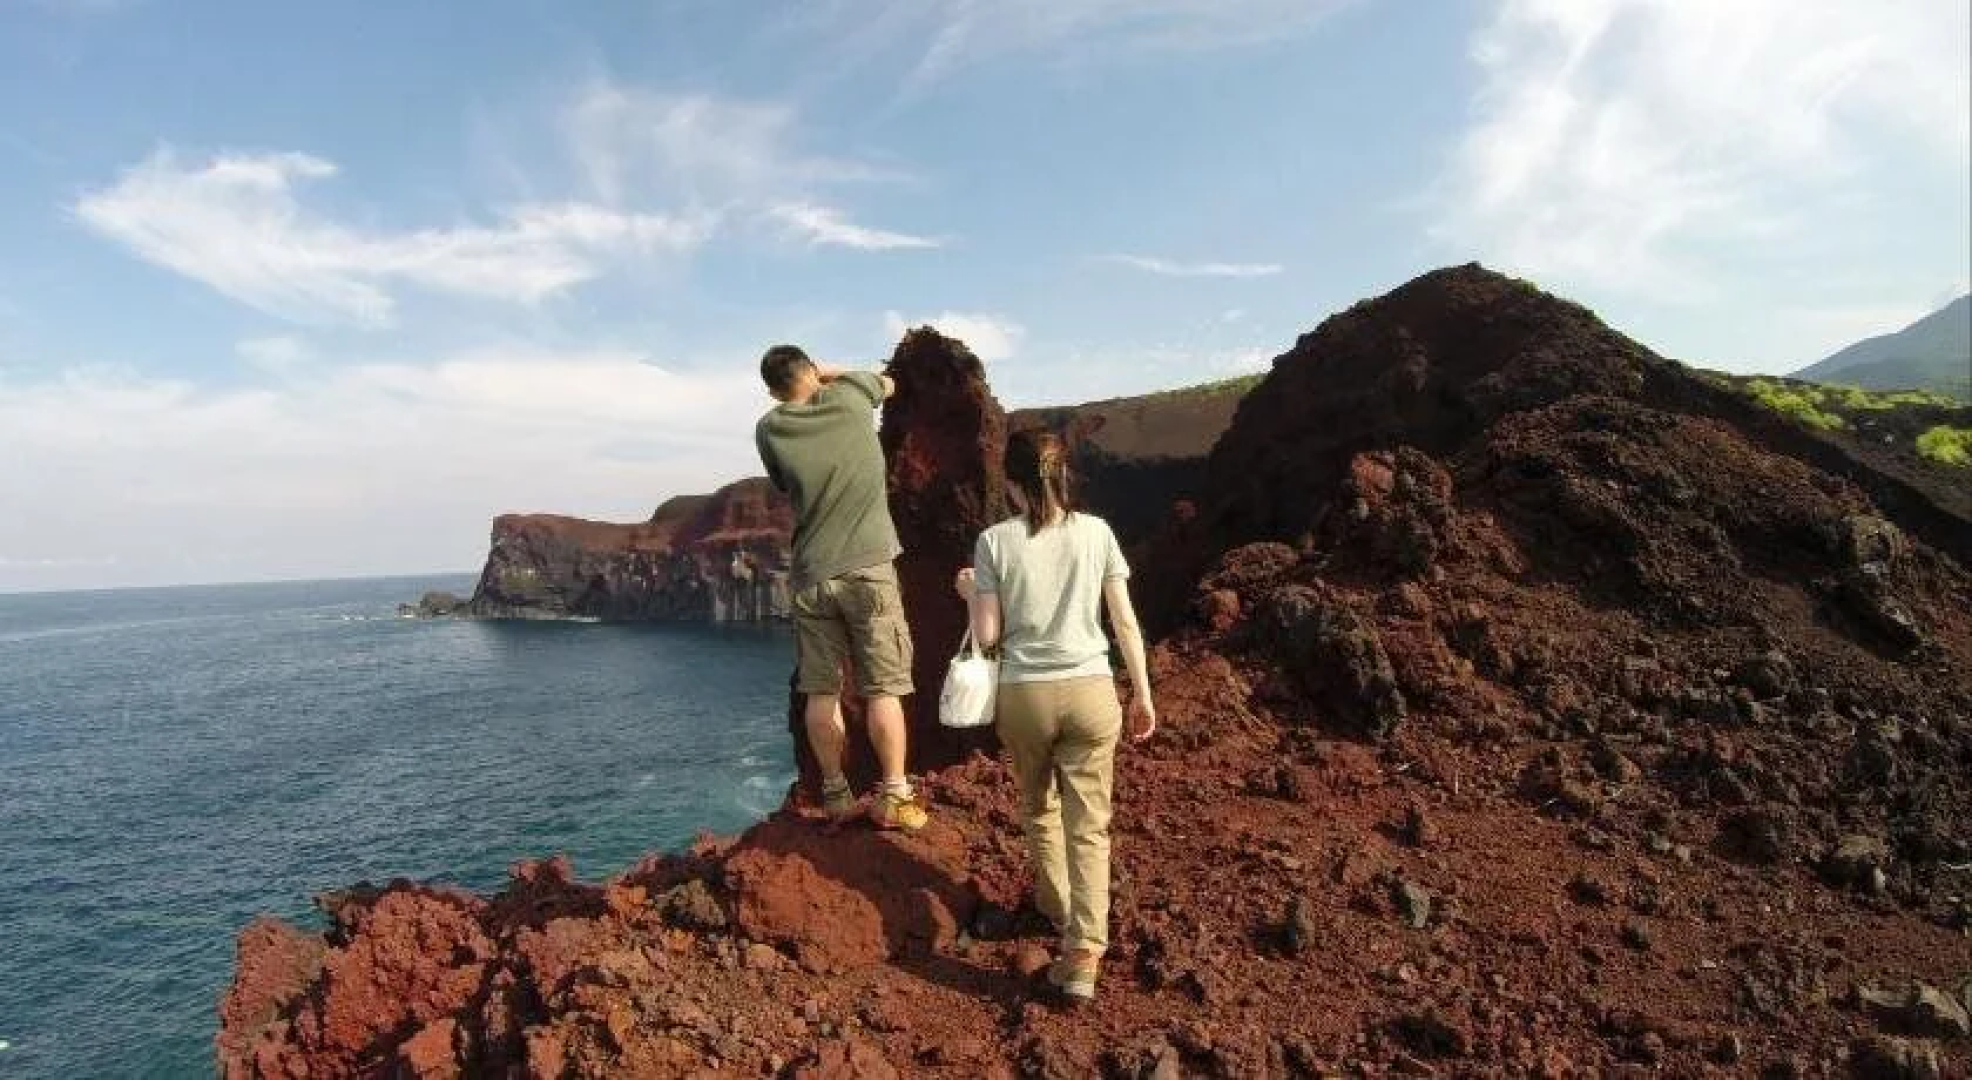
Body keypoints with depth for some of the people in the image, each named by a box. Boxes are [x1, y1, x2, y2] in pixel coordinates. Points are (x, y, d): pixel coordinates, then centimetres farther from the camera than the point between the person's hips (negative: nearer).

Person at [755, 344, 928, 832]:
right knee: (883, 689, 2)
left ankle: (836, 796, 15)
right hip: (867, 568, -2)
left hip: (811, 575, 2)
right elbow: (887, 382, 21)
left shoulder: (768, 430, 1)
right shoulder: (850, 396, -1)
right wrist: (830, 374, 27)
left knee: (821, 691, 9)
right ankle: (894, 798, 5)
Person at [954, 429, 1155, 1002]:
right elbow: (1126, 621, 0)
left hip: (1024, 695, 0)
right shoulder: (1096, 531, -1)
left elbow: (987, 636, -4)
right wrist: (1142, 693, 10)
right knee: (1089, 826, 7)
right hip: (1090, 692, 1)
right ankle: (1083, 953, 0)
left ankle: (1055, 906, 42)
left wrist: (970, 593, 15)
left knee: (1038, 808, 24)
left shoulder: (994, 541, -6)